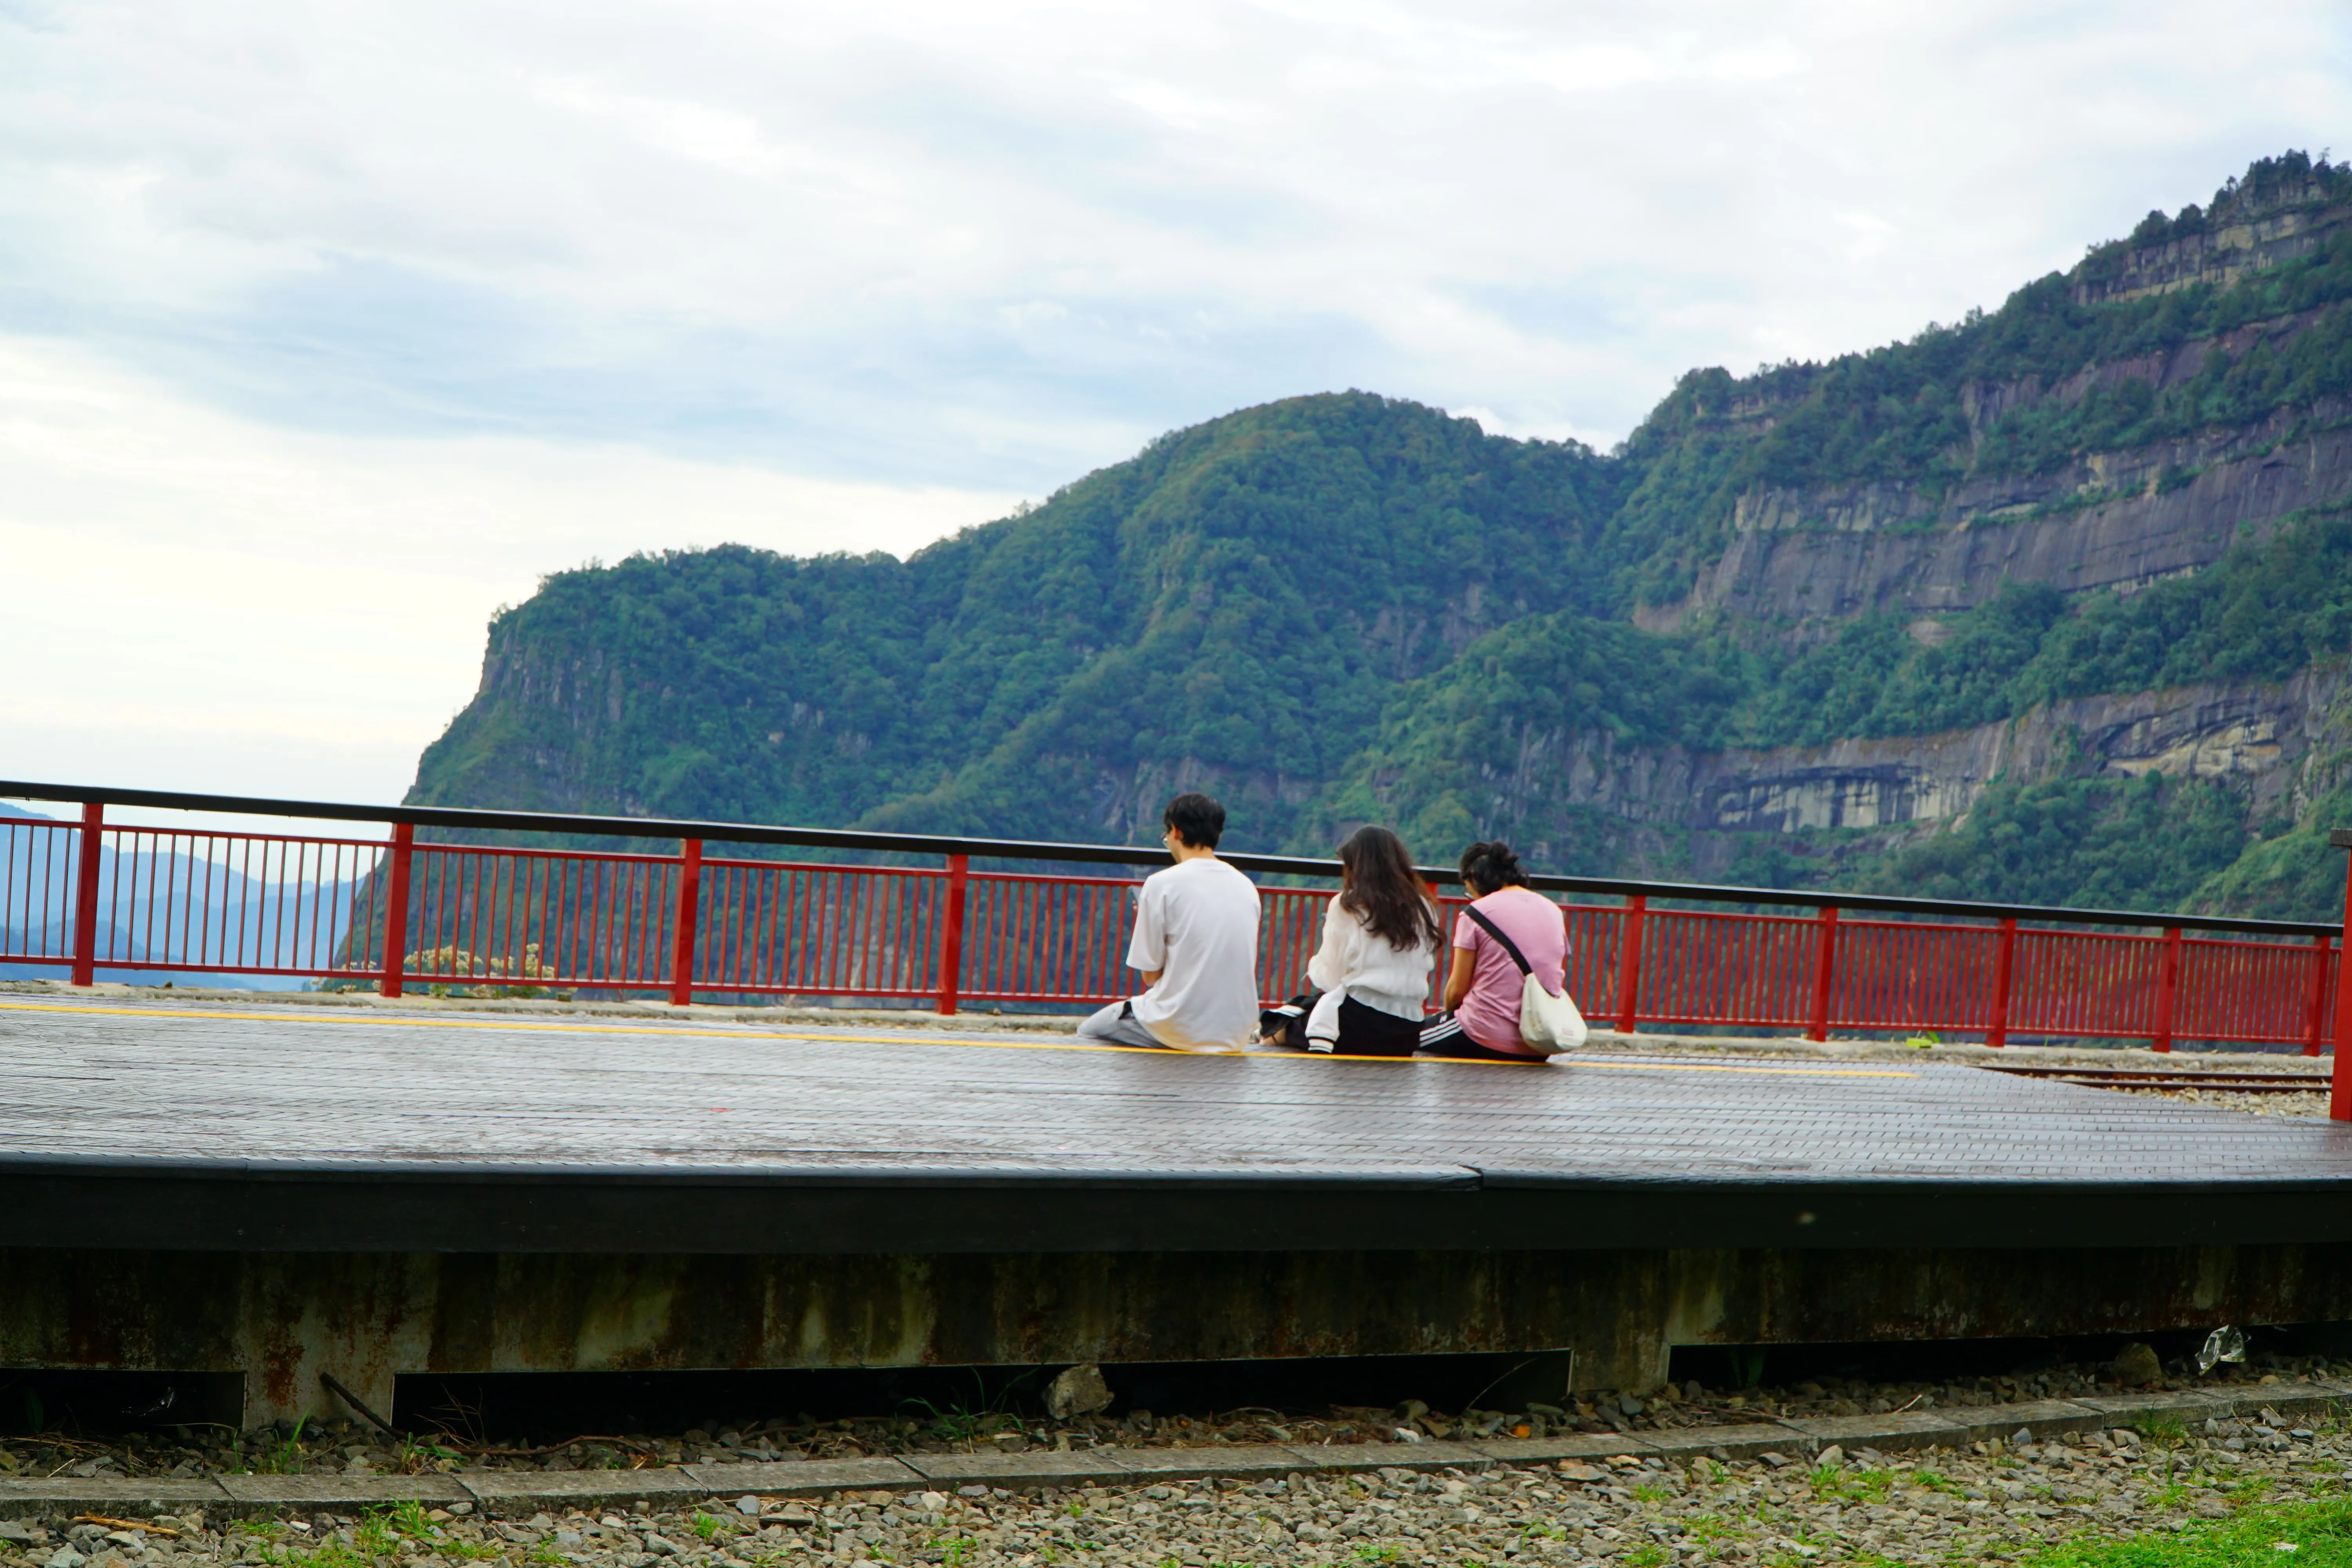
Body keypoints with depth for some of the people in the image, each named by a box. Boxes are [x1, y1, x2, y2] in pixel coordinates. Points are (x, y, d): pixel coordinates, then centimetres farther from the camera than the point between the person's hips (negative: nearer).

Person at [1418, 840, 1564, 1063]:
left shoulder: (1477, 913, -5)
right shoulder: (1553, 911, 10)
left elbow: (1457, 989, -4)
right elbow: (1557, 985, 13)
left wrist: (1449, 1012, 17)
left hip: (1489, 1040, -6)